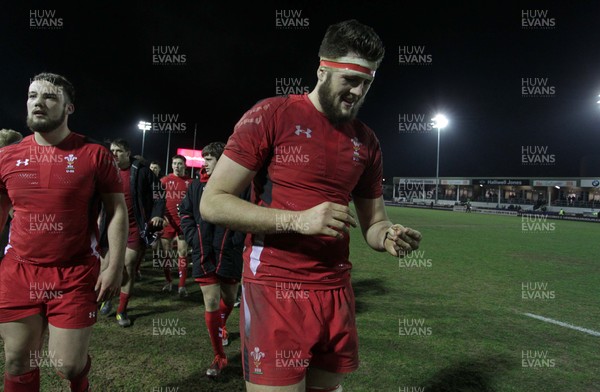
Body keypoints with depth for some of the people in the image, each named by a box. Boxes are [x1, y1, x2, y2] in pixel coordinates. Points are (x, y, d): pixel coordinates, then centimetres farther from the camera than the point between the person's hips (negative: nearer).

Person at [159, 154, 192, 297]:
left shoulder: (190, 182, 4)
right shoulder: (164, 180, 5)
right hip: (168, 221, 2)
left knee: (182, 253, -2)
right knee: (166, 252, 8)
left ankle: (182, 285, 1)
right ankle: (168, 281, 22)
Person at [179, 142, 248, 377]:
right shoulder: (197, 186, 6)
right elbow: (185, 213, 12)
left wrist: (237, 241, -14)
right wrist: (194, 239, -1)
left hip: (230, 254, -1)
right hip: (204, 255, 2)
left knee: (229, 299, 18)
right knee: (211, 304, -1)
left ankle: (221, 326, 53)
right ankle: (219, 357, 12)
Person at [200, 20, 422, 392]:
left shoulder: (366, 141, 8)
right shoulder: (271, 116, -8)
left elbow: (373, 221, 14)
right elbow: (212, 203, -11)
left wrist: (388, 236, -11)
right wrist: (298, 220, -21)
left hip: (337, 293, 5)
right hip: (276, 291, -5)